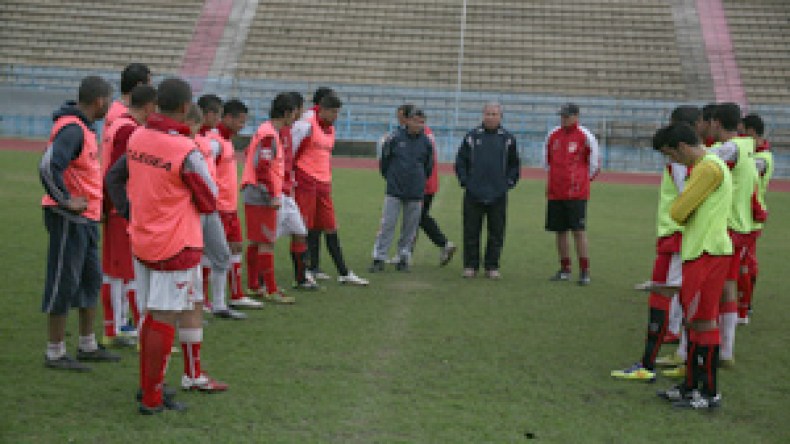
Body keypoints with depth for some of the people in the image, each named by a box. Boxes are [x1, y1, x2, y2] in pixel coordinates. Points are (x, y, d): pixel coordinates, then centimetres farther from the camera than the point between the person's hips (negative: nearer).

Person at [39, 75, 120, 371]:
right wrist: (66, 200, -20)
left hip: (87, 218, 10)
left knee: (91, 280, 16)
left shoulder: (84, 127, 13)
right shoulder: (72, 129, -19)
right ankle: (55, 353, 6)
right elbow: (48, 166, -30)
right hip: (70, 220, -10)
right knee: (63, 283, -2)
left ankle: (88, 346, 27)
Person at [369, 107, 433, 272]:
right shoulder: (395, 139, -4)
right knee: (387, 225, -3)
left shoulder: (426, 142, 2)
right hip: (394, 191, -2)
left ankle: (404, 257, 17)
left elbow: (428, 166, 16)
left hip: (415, 193, 2)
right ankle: (379, 258, 3)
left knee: (410, 228, 6)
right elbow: (384, 161, 8)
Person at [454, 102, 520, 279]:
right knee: (471, 232, 3)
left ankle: (492, 266, 13)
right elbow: (460, 160, 9)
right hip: (473, 193, 0)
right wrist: (464, 181, 1)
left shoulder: (507, 138, 7)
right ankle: (470, 266, 12)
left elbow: (514, 164, 13)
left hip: (498, 195, 1)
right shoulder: (472, 136, 4)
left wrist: (509, 183, 4)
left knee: (496, 233, 4)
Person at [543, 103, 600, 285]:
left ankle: (584, 271, -3)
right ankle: (564, 269, 18)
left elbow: (594, 163, 5)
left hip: (576, 193, -5)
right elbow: (547, 158, 24)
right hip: (555, 192, 5)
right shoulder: (553, 135, 8)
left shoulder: (585, 136, -4)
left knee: (579, 230, -8)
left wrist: (582, 180, 9)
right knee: (560, 231, 8)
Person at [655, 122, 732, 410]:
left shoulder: (708, 167, -15)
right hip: (700, 250, 10)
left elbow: (678, 212, -14)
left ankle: (710, 393, 3)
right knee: (694, 320, 14)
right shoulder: (708, 165, 18)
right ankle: (691, 385, 22)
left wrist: (678, 211, 5)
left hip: (707, 254, -10)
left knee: (703, 322, -4)